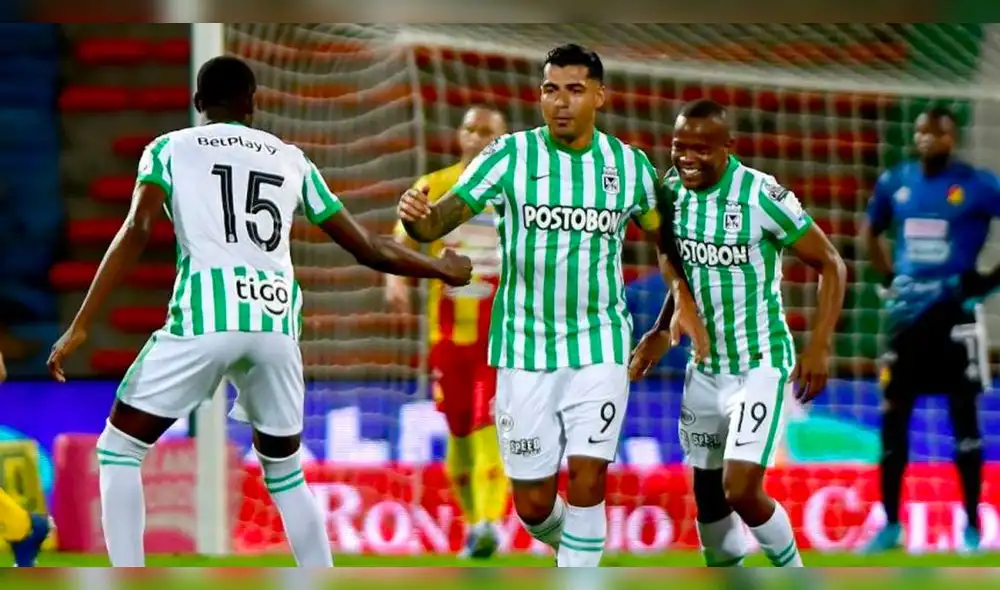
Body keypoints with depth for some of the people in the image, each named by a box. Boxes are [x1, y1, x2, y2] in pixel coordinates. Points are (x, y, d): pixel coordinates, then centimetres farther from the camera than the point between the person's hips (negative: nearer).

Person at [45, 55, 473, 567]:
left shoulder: (170, 149, 14)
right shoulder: (291, 159, 23)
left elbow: (136, 231, -3)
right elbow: (368, 249, 26)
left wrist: (81, 326, -6)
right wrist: (440, 269, 43)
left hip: (205, 318, -3)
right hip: (276, 323, 3)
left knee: (119, 448, 12)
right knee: (284, 470, 24)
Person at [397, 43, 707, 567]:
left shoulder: (630, 165, 0)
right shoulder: (510, 155, -6)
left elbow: (663, 237, 16)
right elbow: (444, 217, -15)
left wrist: (683, 297, 1)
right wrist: (418, 217, -38)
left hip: (600, 346, 0)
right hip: (525, 350, 0)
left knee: (587, 481, -14)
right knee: (533, 502, 5)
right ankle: (571, 549, 38)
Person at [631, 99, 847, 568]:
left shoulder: (762, 197, -20)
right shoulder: (670, 191, -2)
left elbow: (831, 266, -12)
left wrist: (818, 348, -19)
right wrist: (661, 333, 4)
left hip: (760, 365, -6)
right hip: (705, 367, 6)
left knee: (741, 491, -16)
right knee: (707, 496, 11)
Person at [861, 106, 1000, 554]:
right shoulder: (894, 182, 6)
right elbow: (871, 232, 24)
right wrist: (889, 276, 13)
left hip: (954, 312, -4)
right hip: (907, 312, 4)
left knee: (963, 416, 0)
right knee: (892, 415, 4)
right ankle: (890, 524, 12)